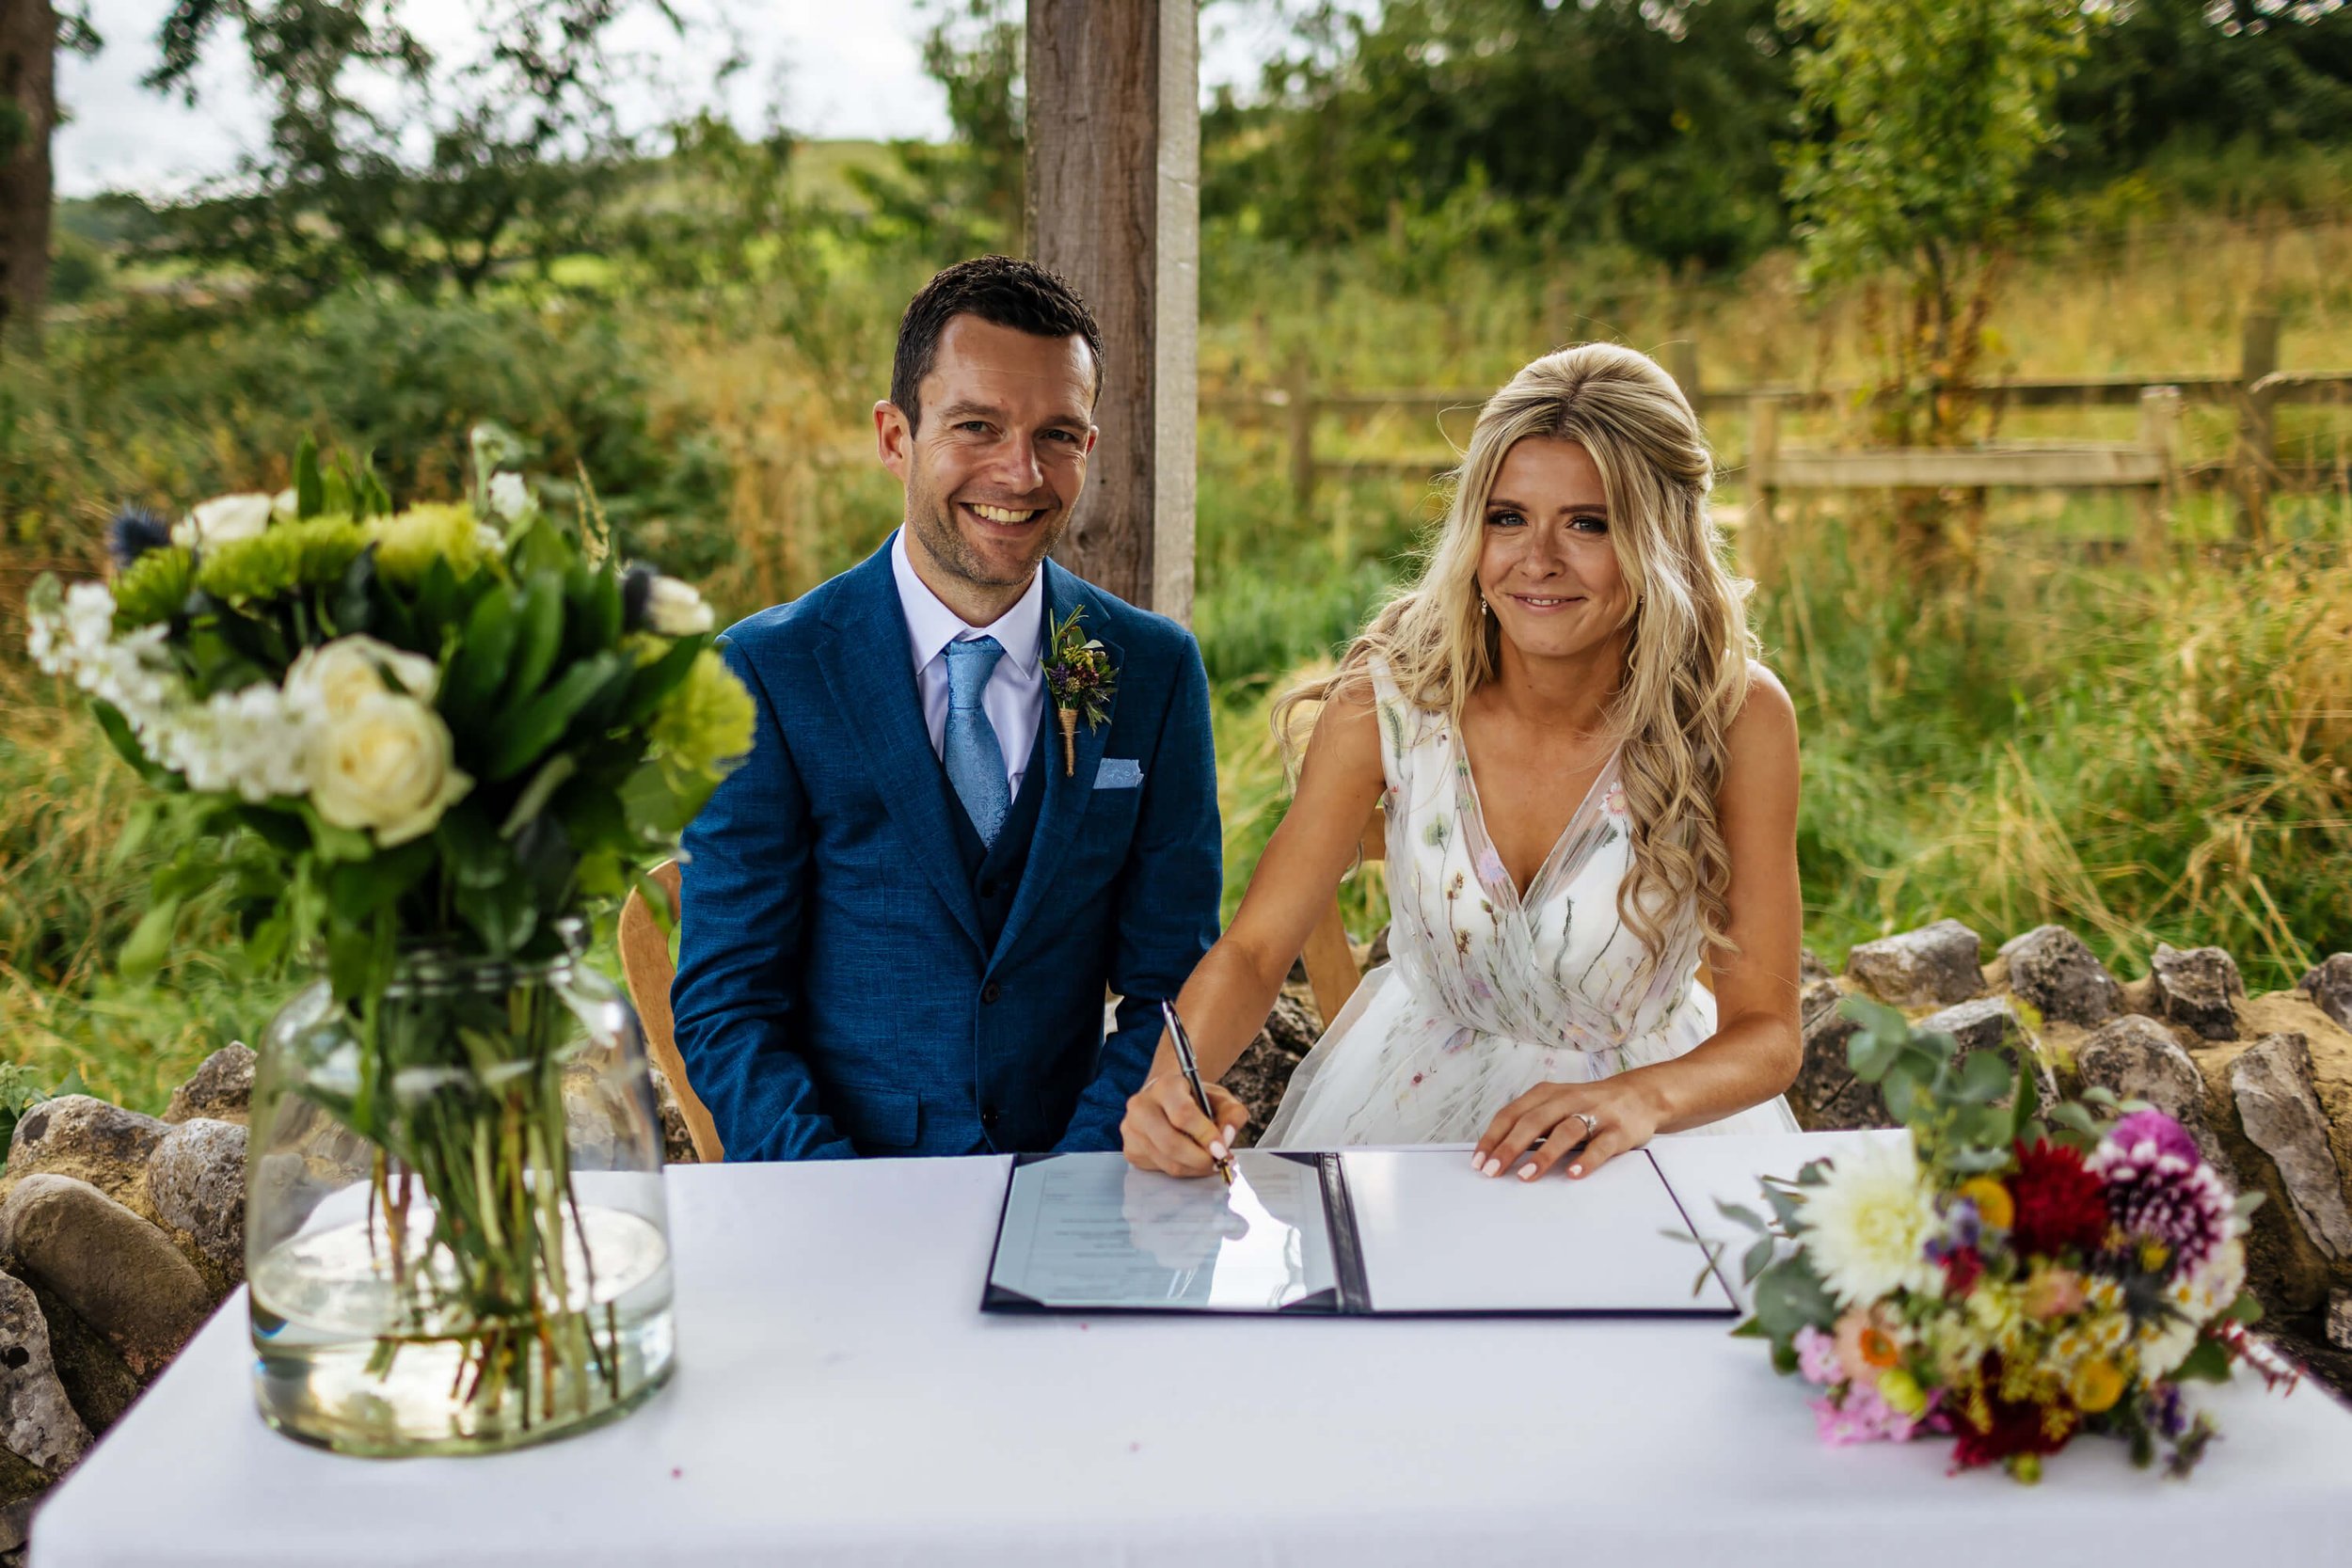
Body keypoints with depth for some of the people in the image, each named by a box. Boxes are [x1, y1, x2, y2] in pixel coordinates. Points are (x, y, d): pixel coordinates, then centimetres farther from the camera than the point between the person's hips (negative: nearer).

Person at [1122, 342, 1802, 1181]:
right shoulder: (1388, 700, -16)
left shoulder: (1737, 716, -17)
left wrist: (1641, 1098, -36)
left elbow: (1767, 1033, -15)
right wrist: (1174, 1086, -35)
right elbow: (1253, 949, -14)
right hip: (1414, 1091, 0)